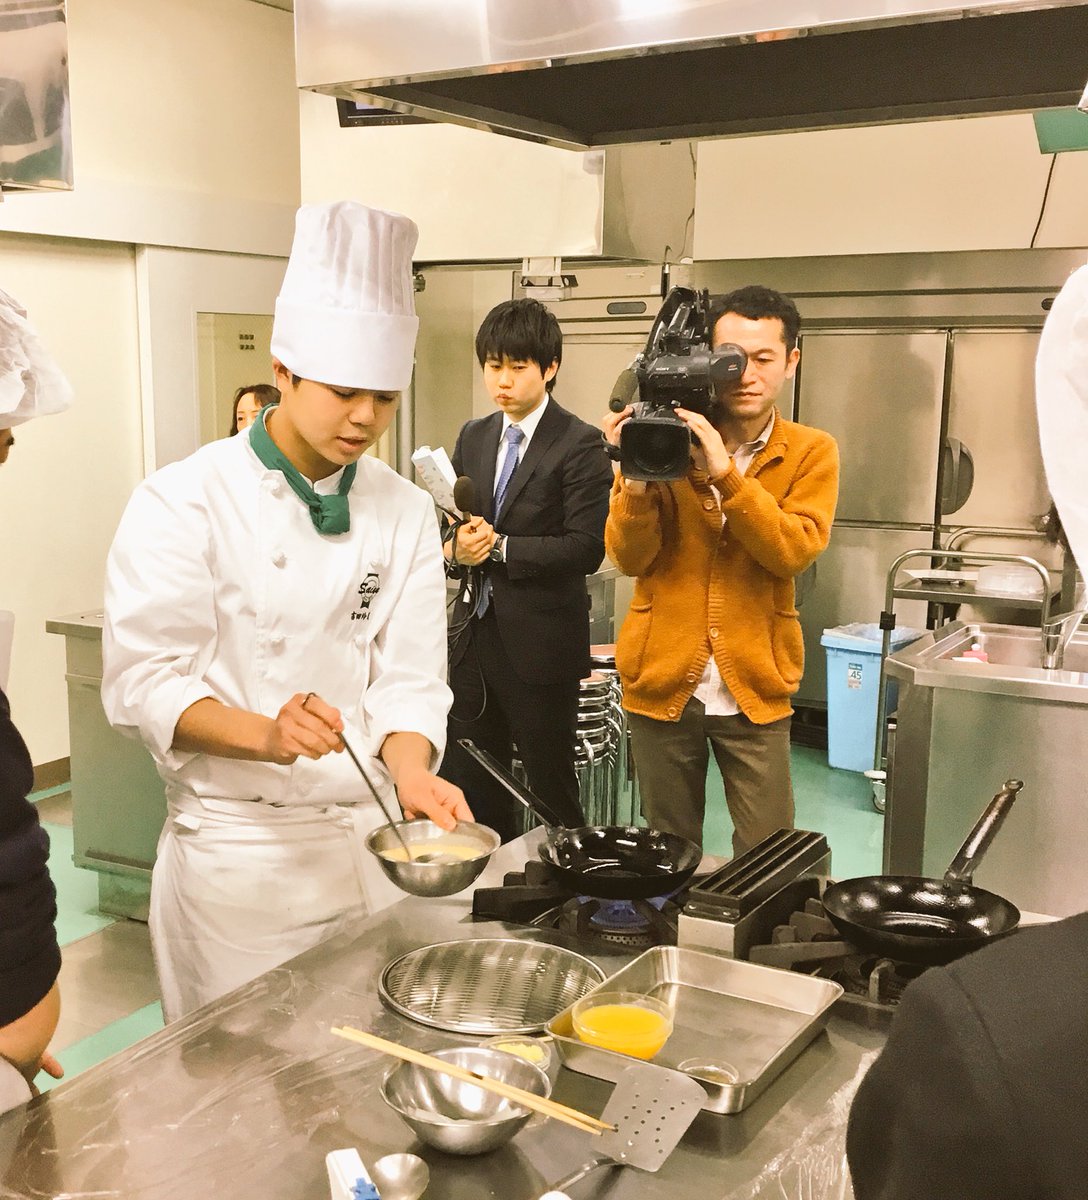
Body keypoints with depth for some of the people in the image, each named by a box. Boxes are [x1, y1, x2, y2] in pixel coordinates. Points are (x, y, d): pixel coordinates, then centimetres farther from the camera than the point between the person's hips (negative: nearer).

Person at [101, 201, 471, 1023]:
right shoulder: (183, 503, -10)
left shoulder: (405, 512, 2)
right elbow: (144, 681, -13)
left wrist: (410, 768, -21)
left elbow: (407, 677, -1)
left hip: (371, 839, 4)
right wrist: (266, 735, -30)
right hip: (235, 848, -3)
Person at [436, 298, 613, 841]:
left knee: (551, 793, 5)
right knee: (472, 788, 14)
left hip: (540, 643, -6)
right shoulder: (473, 437, 11)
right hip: (473, 634, 6)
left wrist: (498, 547, -18)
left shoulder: (579, 444, -9)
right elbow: (449, 523, 15)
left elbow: (587, 547, -16)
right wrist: (455, 546, -9)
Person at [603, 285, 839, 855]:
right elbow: (628, 557, -6)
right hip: (663, 681, 1)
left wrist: (723, 474, -25)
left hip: (754, 688, -1)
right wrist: (637, 477, -22)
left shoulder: (810, 452, 1)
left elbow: (795, 550, -16)